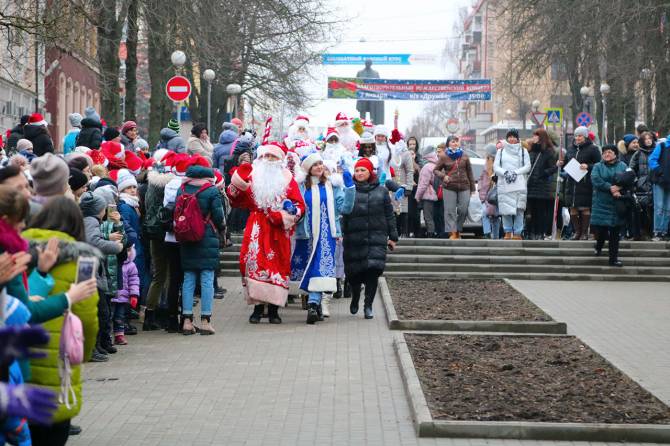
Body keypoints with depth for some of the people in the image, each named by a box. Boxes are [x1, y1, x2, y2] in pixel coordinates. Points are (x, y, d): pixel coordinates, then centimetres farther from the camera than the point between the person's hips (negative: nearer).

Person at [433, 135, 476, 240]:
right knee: (450, 211, -5)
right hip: (449, 188, -2)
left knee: (463, 210, 1)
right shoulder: (443, 157, 3)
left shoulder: (464, 156, 10)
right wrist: (443, 176, -13)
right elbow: (436, 170, 7)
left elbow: (469, 172, 12)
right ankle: (452, 233, -4)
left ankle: (458, 231, 17)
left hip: (464, 187, 2)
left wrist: (472, 188, 11)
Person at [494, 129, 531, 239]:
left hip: (519, 185, -1)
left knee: (518, 209, -10)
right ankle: (508, 232, 6)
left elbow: (527, 166, 3)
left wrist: (515, 172, -11)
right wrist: (505, 172, -12)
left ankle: (517, 233, -8)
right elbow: (496, 166, 7)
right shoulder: (501, 151, 15)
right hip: (504, 184, 1)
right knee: (505, 209, -4)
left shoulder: (523, 151, 12)